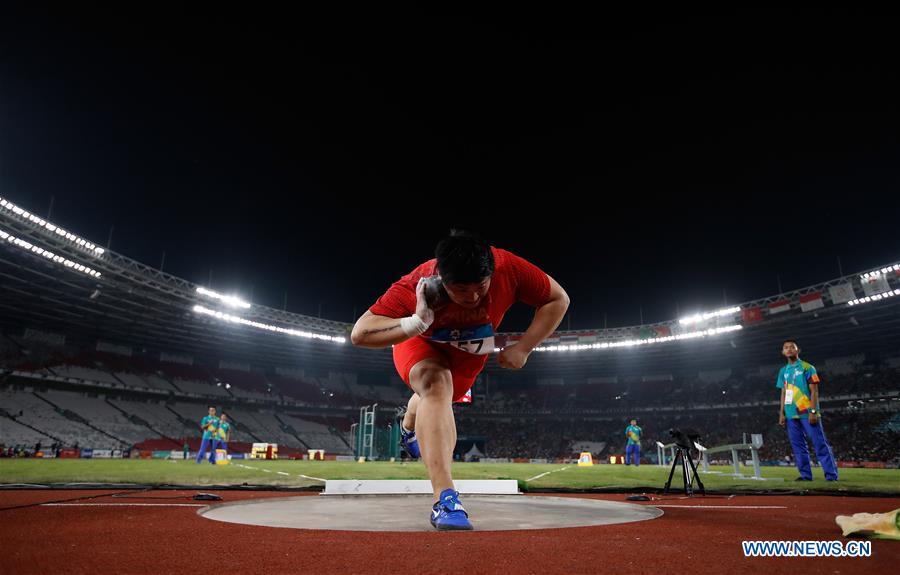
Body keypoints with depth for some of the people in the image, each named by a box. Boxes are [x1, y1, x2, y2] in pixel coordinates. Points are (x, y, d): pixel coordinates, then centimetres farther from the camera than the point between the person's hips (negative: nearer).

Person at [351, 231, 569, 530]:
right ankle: (445, 498, -36)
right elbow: (359, 334, -44)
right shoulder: (414, 287, -42)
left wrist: (523, 348, -29)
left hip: (470, 350, 4)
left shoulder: (509, 268, -38)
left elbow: (558, 299, -23)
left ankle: (410, 428, 62)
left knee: (437, 400, 23)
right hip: (420, 341, -3)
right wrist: (418, 323, -56)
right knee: (435, 385, -34)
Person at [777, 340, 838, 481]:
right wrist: (782, 413, 11)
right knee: (798, 446, 7)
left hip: (807, 413, -5)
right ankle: (805, 475, 13)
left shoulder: (807, 368, 0)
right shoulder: (783, 371, 15)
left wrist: (813, 411, -14)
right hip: (791, 415, 6)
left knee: (820, 444, -6)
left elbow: (814, 391, -5)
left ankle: (831, 475, -3)